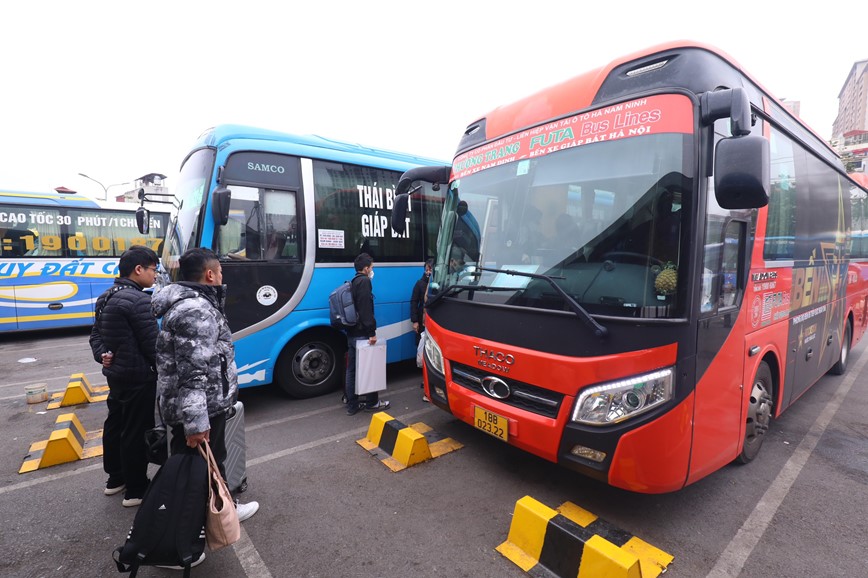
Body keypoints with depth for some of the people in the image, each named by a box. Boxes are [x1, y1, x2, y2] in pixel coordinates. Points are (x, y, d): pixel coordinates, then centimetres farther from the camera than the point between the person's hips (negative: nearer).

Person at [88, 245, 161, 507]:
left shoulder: (106, 298, 10)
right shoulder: (139, 301, -22)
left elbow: (96, 334, 14)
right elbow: (152, 345, -20)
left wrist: (102, 355, 1)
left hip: (115, 373, 10)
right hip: (139, 377, -10)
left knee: (115, 424, 21)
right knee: (137, 432, 1)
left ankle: (115, 478, 37)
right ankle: (136, 490, 14)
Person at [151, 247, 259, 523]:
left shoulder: (186, 302, 11)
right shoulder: (197, 311, -24)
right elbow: (193, 372, -28)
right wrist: (196, 423, -27)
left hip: (181, 407, 10)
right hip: (202, 408, -10)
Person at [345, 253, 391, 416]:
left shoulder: (353, 283, 17)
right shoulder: (364, 282, -12)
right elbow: (365, 310, -21)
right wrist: (372, 332, -22)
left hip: (352, 333, 9)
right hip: (362, 334, -9)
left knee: (352, 369, 10)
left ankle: (352, 405, 18)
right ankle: (372, 402, 16)